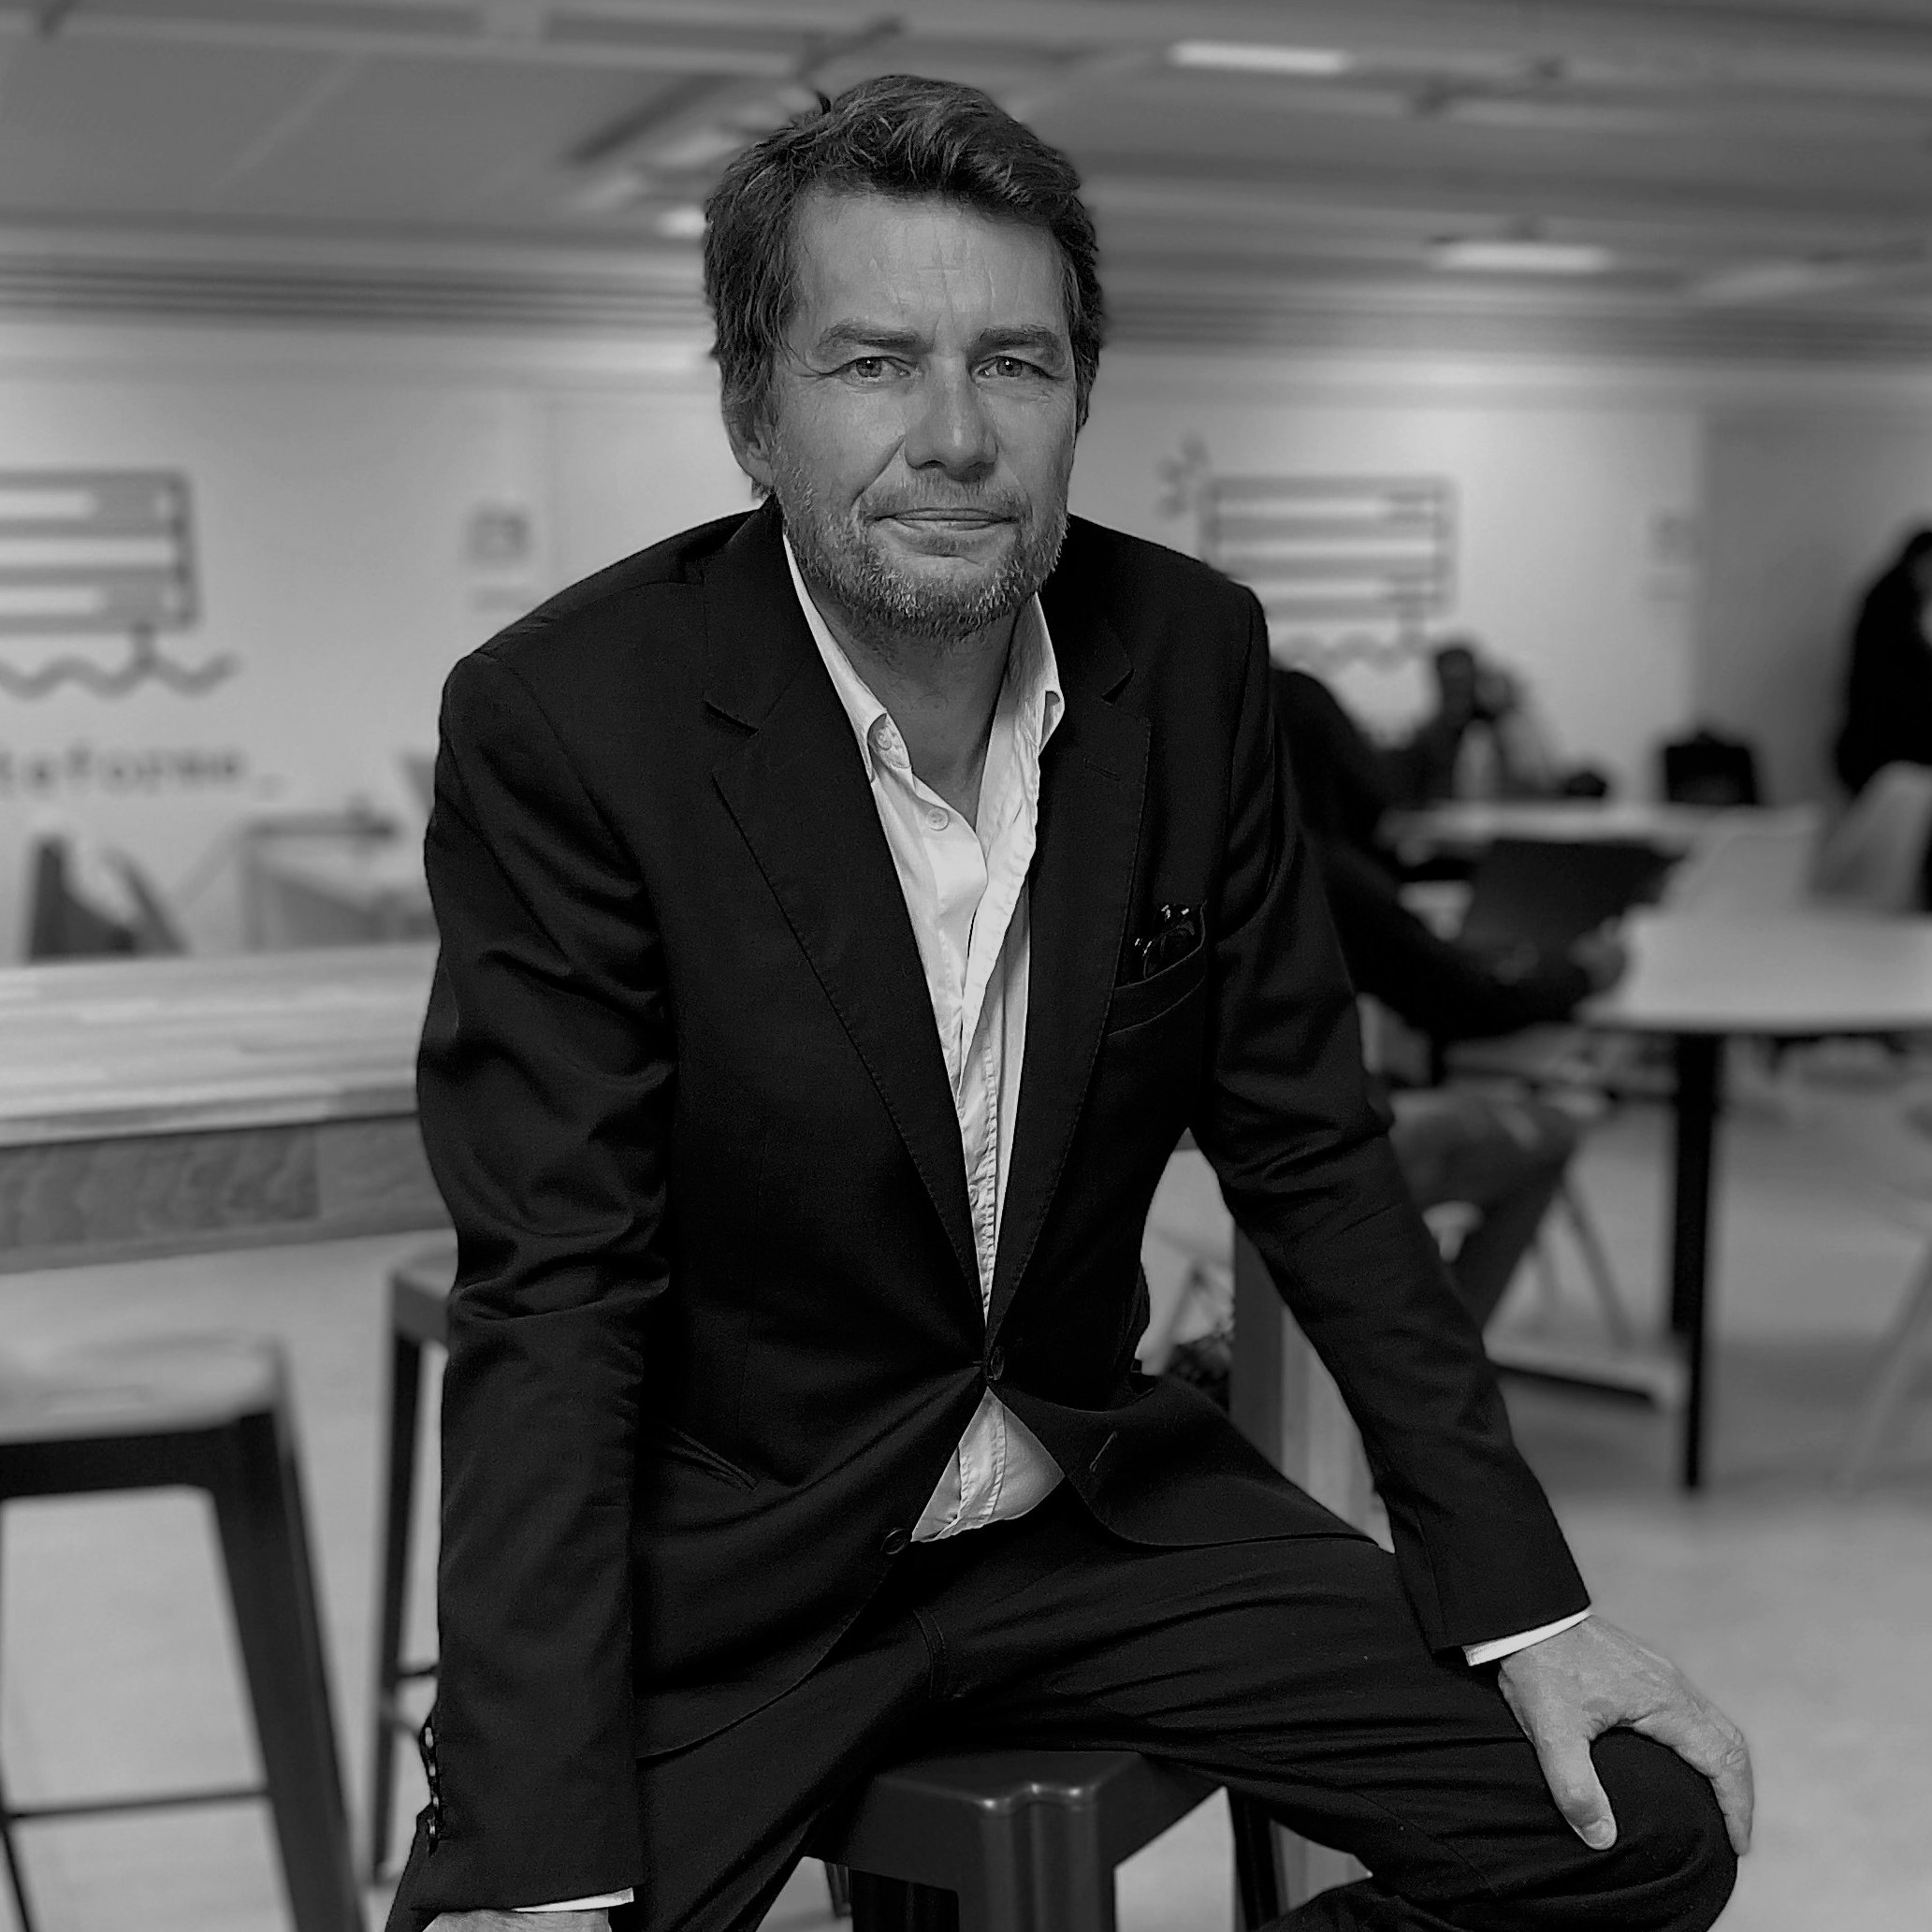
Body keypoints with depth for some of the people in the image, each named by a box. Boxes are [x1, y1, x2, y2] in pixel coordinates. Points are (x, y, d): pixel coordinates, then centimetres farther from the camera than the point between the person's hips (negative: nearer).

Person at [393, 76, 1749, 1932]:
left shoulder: (1189, 654, -5)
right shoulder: (562, 719, -17)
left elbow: (1312, 1154, 1)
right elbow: (552, 1303, -18)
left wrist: (1531, 1612, -3)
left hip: (1096, 1498, 4)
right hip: (715, 1565, -3)